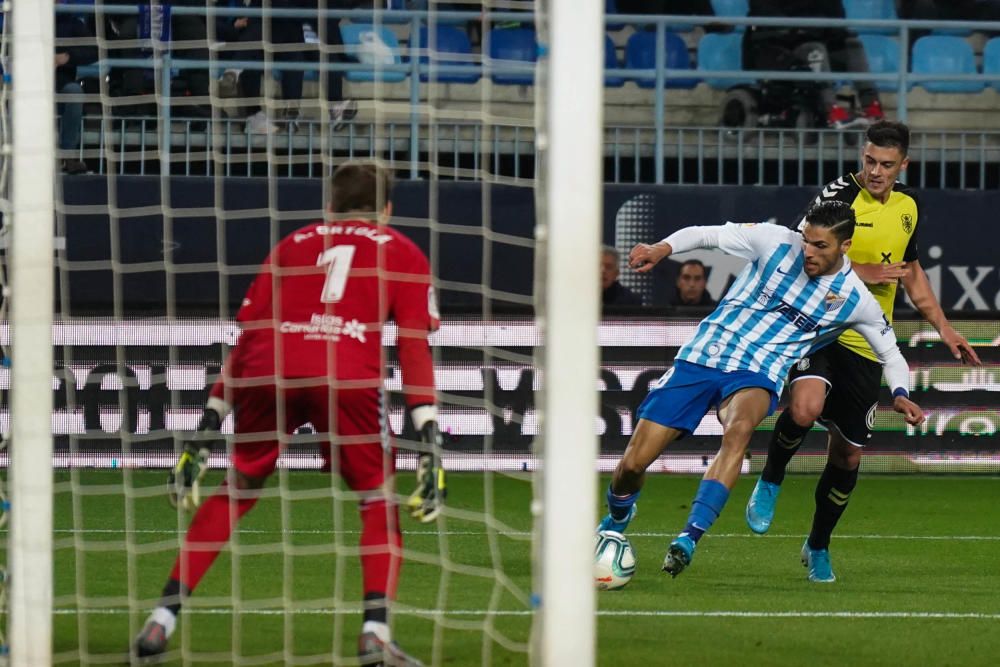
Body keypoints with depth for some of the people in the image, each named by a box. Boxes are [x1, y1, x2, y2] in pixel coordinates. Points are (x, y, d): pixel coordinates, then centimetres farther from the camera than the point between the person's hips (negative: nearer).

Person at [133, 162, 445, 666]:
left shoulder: (293, 244, 30)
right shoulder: (400, 251, 22)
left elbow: (245, 338, 25)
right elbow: (413, 343, 9)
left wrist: (210, 425, 27)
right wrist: (430, 440, 4)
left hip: (269, 371, 3)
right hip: (348, 378, -3)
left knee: (235, 492, 20)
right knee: (380, 501, 14)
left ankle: (162, 620, 14)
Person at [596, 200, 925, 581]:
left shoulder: (855, 299, -2)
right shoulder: (776, 242, -5)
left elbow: (890, 353, 11)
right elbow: (705, 235, 1)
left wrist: (900, 394, -7)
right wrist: (663, 248, -17)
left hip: (757, 377, -1)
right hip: (702, 357, 1)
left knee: (738, 429, -39)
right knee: (633, 463, -4)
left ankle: (689, 538, -43)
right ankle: (617, 518, 32)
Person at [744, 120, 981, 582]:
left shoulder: (907, 207, 11)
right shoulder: (839, 195, -9)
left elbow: (911, 271, 25)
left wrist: (944, 328, 20)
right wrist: (864, 273, -19)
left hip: (866, 345, 5)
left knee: (848, 455, 7)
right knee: (806, 407, -33)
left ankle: (818, 547, 28)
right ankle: (770, 482, -4)